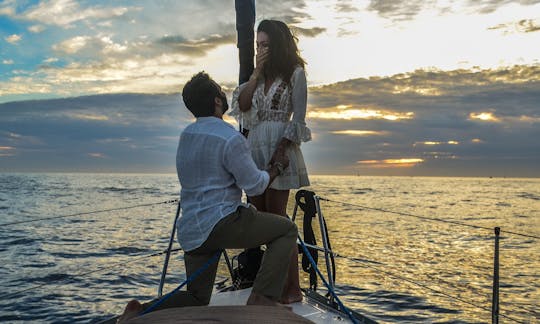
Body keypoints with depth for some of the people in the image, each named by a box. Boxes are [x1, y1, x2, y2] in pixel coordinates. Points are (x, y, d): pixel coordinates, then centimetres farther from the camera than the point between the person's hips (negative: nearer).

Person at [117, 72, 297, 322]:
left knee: (197, 298, 21)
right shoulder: (230, 138, -12)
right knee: (287, 230, 5)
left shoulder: (187, 134, 14)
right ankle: (262, 298, -8)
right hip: (221, 223, -8)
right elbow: (254, 186, -7)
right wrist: (277, 167, 11)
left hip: (191, 231, 8)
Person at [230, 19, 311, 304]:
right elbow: (242, 105, 7)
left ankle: (292, 288, 0)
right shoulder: (260, 75, 19)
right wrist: (257, 72, 1)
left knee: (276, 218, -7)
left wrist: (280, 152, -16)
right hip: (253, 148, 7)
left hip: (279, 148, -6)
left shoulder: (295, 73, 0)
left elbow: (298, 118, -6)